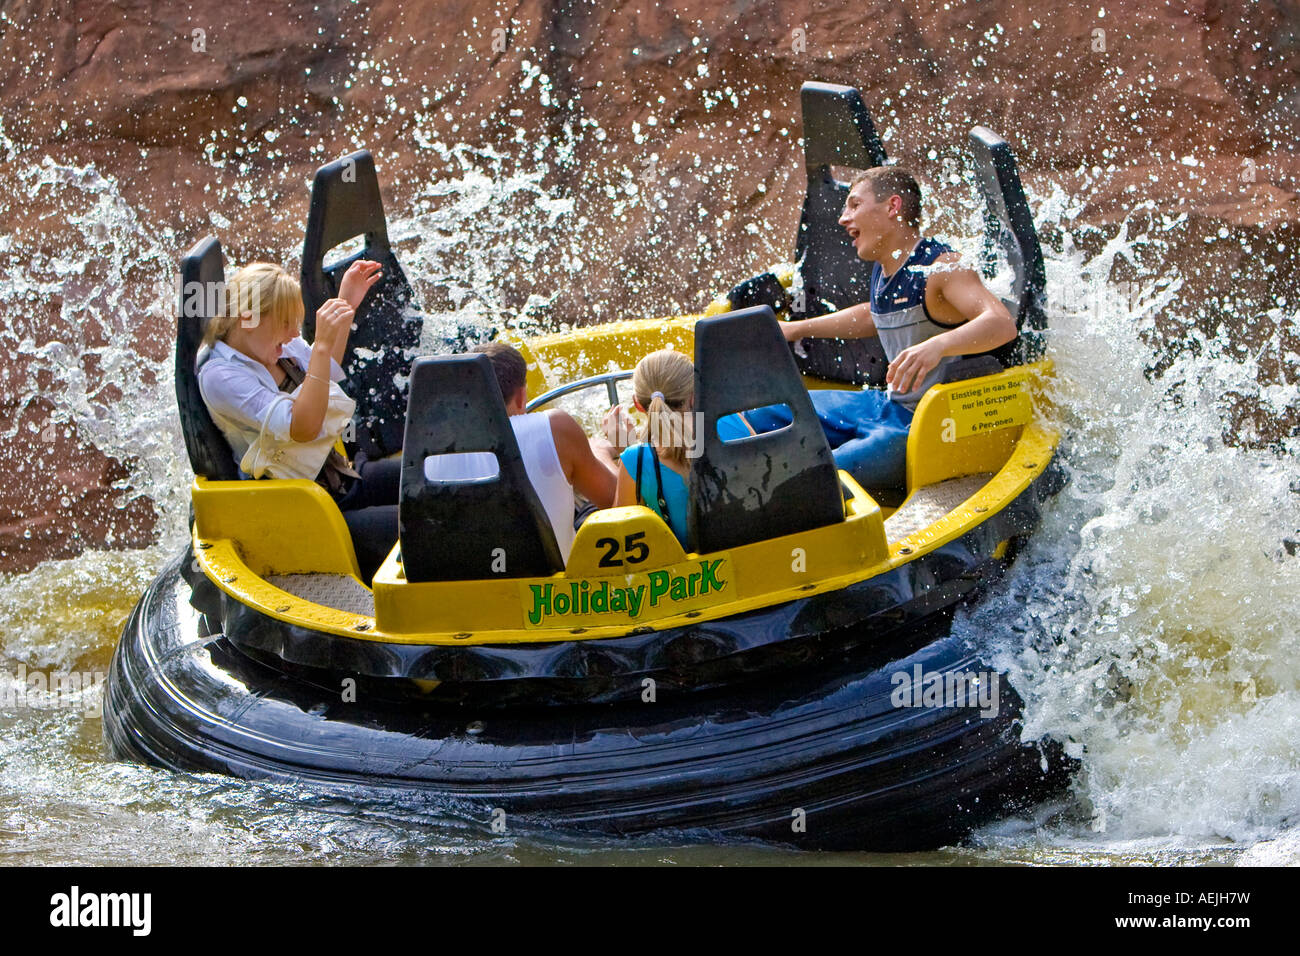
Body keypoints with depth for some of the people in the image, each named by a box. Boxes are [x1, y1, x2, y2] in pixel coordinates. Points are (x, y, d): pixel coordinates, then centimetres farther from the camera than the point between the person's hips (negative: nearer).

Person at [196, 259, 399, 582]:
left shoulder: (279, 348, 4)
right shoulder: (220, 376, -20)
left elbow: (328, 372, 29)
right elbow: (302, 428, -31)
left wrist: (346, 305, 19)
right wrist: (322, 345, -33)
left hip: (341, 477, 9)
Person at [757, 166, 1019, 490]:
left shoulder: (941, 267, -17)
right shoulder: (883, 272, 10)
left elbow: (1003, 323, -34)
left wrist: (937, 346, -51)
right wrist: (797, 329, 33)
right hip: (887, 406, 10)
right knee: (761, 414, 14)